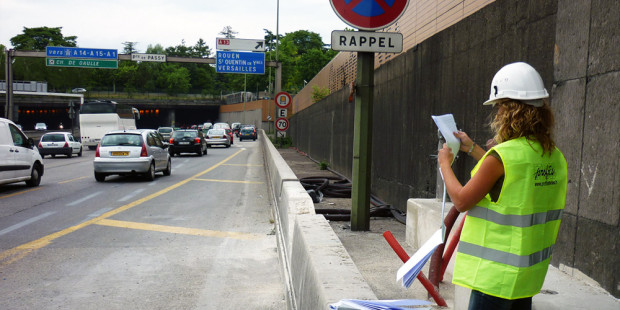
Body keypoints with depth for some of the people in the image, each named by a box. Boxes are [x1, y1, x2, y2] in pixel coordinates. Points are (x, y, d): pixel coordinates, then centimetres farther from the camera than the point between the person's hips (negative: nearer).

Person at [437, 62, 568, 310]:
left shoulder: (502, 155, -22)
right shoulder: (554, 156, 2)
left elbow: (461, 201, -14)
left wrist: (445, 164, 2)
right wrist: (472, 149, 25)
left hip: (496, 273, -8)